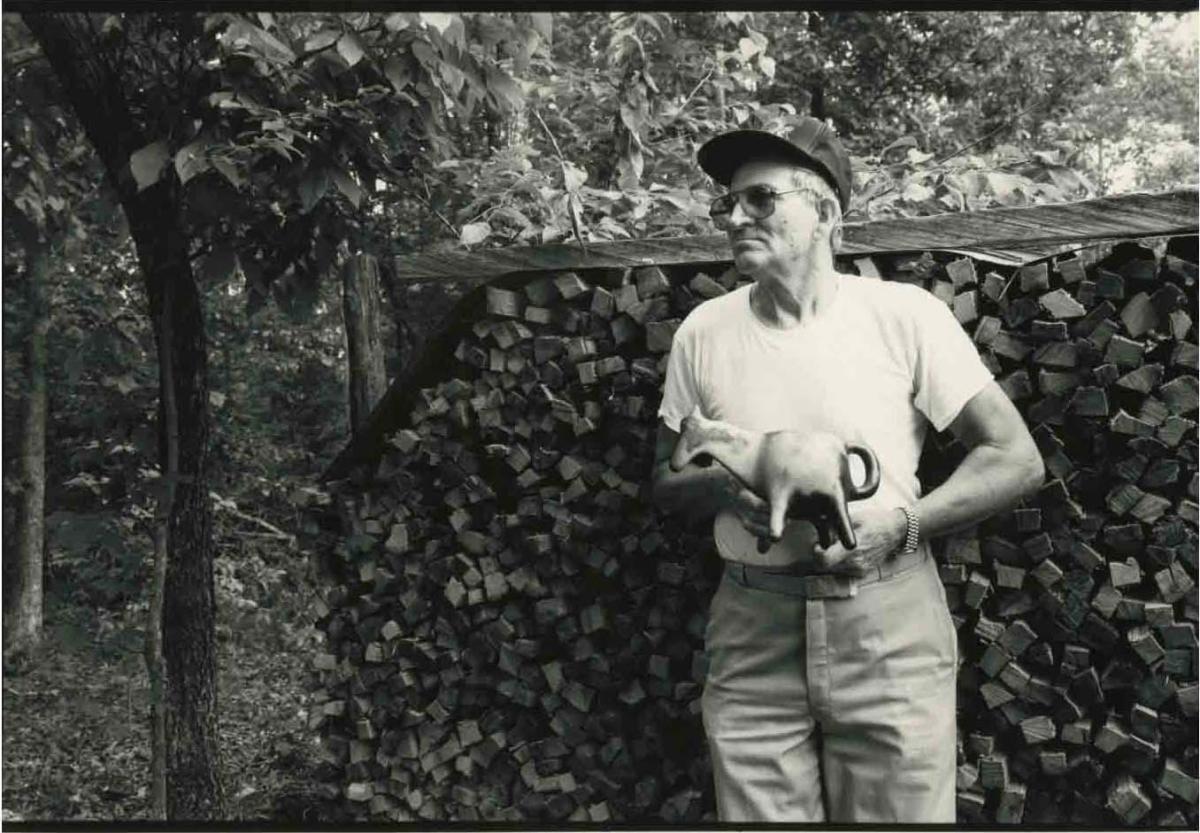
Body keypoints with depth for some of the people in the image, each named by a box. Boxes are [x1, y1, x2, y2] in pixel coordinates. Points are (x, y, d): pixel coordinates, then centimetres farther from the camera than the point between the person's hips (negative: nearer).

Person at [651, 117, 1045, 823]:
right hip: (752, 636, 2)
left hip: (891, 630, -2)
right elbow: (666, 483, 12)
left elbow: (1018, 460, -3)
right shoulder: (704, 332, 3)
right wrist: (722, 486, -10)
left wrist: (902, 525, -16)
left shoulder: (905, 315, -6)